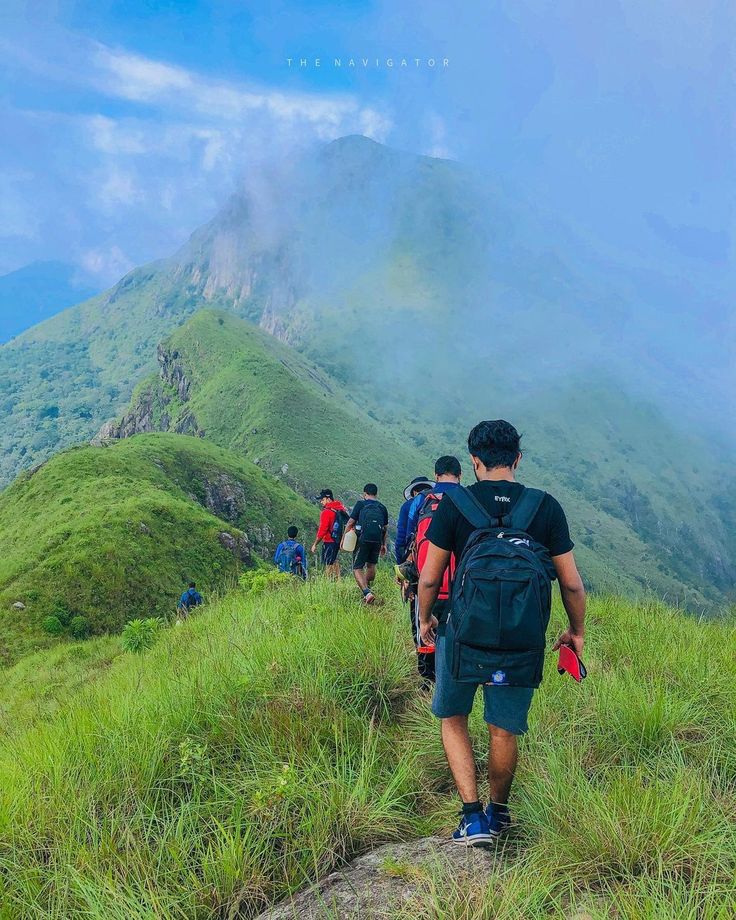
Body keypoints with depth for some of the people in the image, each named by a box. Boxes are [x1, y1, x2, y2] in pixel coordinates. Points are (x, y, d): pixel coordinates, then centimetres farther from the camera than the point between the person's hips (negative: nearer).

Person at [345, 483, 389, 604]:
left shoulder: (361, 504, 4)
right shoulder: (382, 507, 15)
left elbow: (350, 523, 1)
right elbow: (386, 529, 17)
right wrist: (384, 545, 26)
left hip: (363, 540, -4)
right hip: (377, 541, 4)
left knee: (357, 568, -1)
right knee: (371, 565, 23)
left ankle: (366, 592, -19)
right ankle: (367, 588, 29)